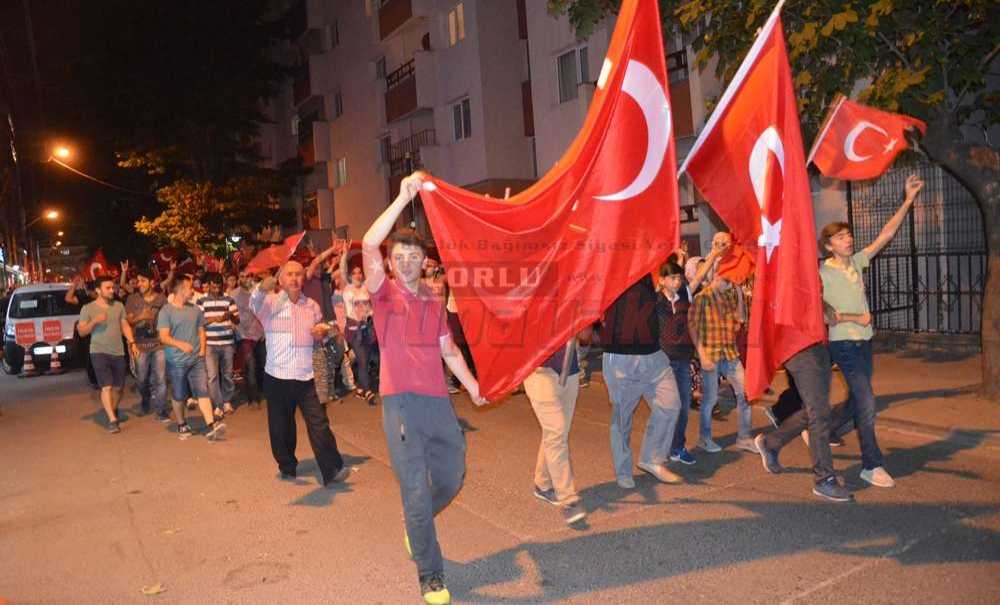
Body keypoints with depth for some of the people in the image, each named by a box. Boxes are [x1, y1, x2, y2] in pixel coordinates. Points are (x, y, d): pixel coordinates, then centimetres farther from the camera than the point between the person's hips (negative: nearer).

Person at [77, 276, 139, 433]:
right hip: (99, 352, -4)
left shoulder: (119, 306, 9)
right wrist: (94, 321, -19)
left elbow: (125, 326, 13)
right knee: (107, 386, -12)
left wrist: (132, 343, 1)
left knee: (118, 387, 8)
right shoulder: (88, 308, -1)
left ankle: (113, 410, 32)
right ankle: (112, 420, -10)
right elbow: (82, 331, -2)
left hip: (118, 352, 4)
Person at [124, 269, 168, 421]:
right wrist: (140, 317, -18)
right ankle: (146, 399, 39)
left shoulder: (161, 298, 4)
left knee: (160, 378, -4)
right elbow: (127, 320, 0)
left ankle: (161, 410, 5)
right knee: (141, 379, 8)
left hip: (159, 343, 0)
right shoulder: (132, 299, 4)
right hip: (140, 344, 1)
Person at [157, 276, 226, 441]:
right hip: (176, 361, -3)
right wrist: (180, 344, -27)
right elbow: (164, 337, -11)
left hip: (197, 359, 3)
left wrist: (202, 349, 1)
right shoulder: (166, 311, -5)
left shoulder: (195, 309, 9)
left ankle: (210, 426, -14)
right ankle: (182, 425, 29)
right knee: (178, 396, 10)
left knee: (203, 391, -8)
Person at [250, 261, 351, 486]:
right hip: (277, 376, -2)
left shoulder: (312, 305, 11)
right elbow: (255, 302, -25)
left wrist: (322, 333, -3)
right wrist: (262, 288, -49)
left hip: (307, 376, 2)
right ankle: (287, 467, 27)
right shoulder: (270, 302, -1)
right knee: (281, 426, 9)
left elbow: (320, 335, 23)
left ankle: (332, 471, -5)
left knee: (319, 424, -5)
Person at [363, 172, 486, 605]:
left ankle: (416, 524, 43)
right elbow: (369, 245, -16)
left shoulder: (435, 302, 15)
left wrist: (470, 383, 8)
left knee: (452, 477, 13)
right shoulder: (384, 293, 0)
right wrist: (404, 197, -18)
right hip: (401, 403, -5)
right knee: (417, 490, -1)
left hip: (438, 400, 5)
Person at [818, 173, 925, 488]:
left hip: (864, 340, 7)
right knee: (867, 402, -11)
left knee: (858, 398, 17)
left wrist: (909, 199, 2)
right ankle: (872, 465, -4)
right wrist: (855, 318, -11)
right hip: (844, 343, -7)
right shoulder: (822, 274, -12)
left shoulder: (857, 261, 6)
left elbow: (886, 233, 6)